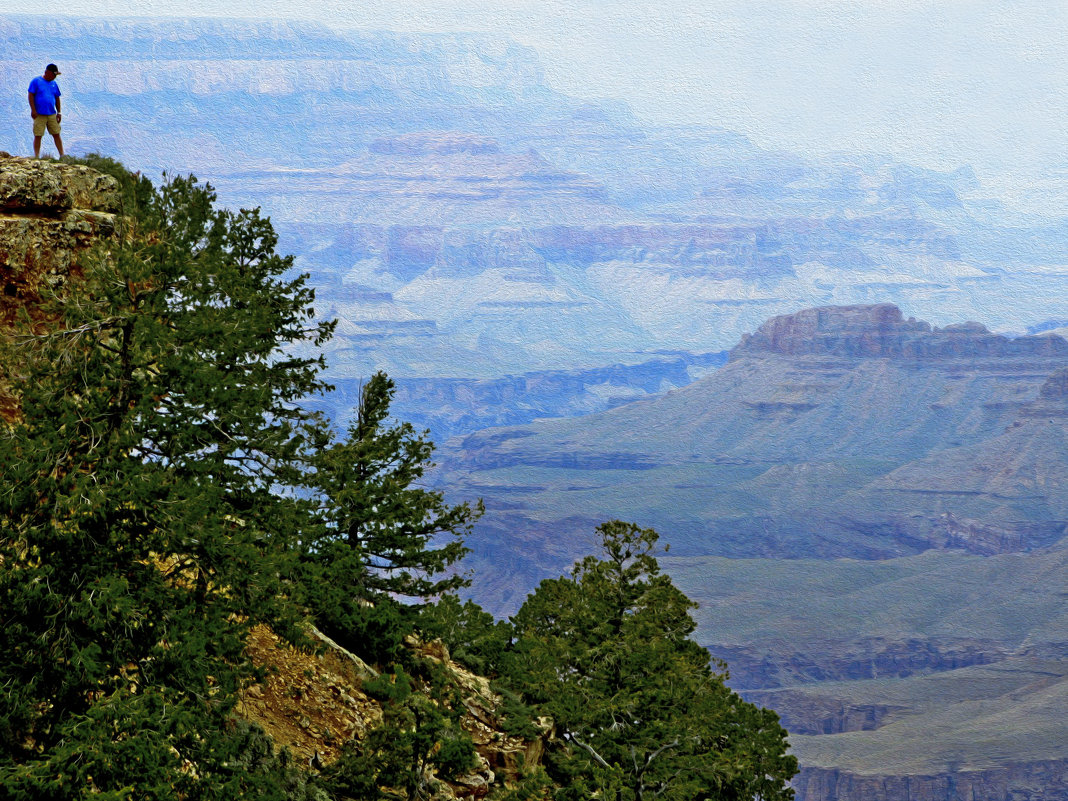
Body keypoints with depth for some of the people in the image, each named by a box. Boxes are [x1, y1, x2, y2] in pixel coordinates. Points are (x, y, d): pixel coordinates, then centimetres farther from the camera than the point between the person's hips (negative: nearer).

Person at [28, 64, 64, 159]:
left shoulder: (54, 84, 13)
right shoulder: (36, 82, -2)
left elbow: (57, 99, 18)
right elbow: (31, 96, -6)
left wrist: (59, 112, 13)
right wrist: (33, 110, -12)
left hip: (52, 114, 5)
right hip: (39, 114, -5)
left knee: (56, 134, 3)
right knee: (38, 136, -3)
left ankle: (62, 155, 6)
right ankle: (36, 157, 1)